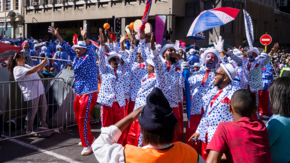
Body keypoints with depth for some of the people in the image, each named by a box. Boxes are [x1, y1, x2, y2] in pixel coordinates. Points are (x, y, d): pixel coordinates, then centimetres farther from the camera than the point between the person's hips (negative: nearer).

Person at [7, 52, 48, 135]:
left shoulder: (26, 66, 17)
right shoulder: (17, 69, -13)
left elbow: (37, 71, 21)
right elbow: (31, 71, -27)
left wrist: (43, 65, 2)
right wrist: (42, 63, -24)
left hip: (40, 91, 10)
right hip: (31, 93, -9)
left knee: (44, 108, 18)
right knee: (32, 112, -2)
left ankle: (43, 125, 36)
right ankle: (28, 130, 12)